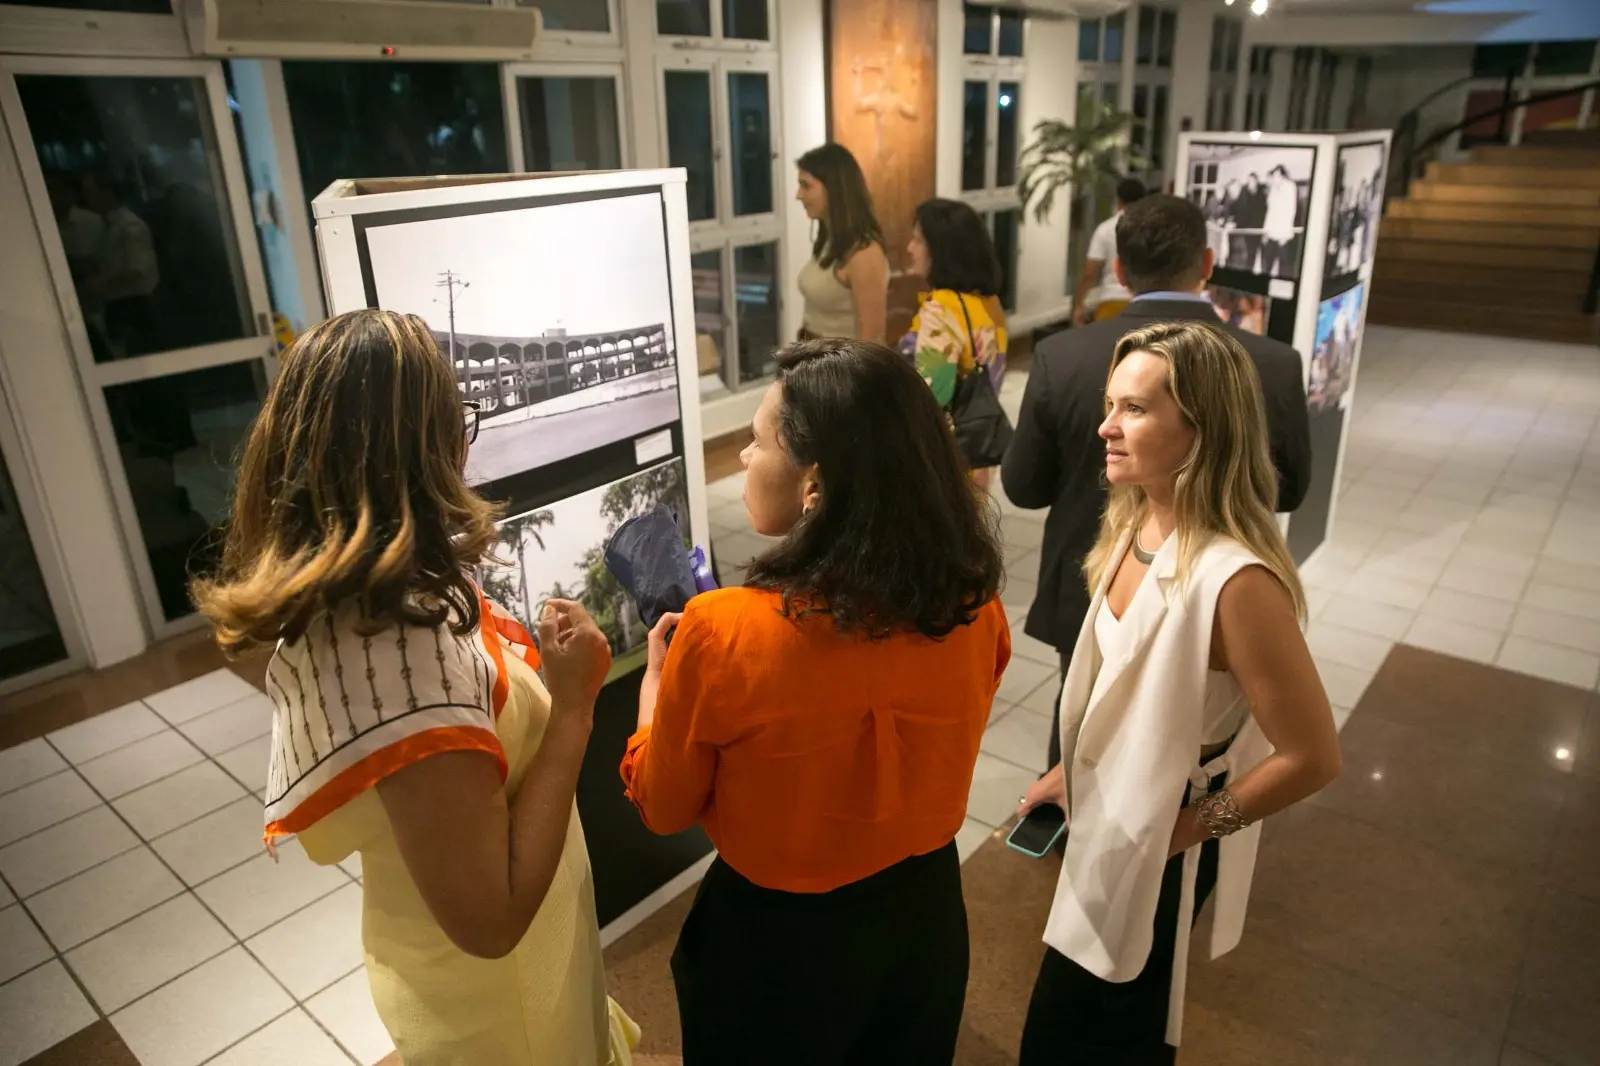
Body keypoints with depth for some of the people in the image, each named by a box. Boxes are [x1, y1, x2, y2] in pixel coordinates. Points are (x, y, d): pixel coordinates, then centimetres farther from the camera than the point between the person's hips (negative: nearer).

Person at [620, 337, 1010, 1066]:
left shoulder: (724, 634, -30)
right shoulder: (974, 603, -17)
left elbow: (663, 809, -12)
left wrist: (657, 676, 4)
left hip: (777, 942, -3)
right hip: (927, 912, 4)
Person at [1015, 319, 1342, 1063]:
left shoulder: (1236, 579, -32)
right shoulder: (1132, 525, -6)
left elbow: (1311, 758, -25)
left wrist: (1185, 830, -14)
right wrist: (1071, 769, 8)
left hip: (1155, 848, -7)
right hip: (1106, 819, 7)